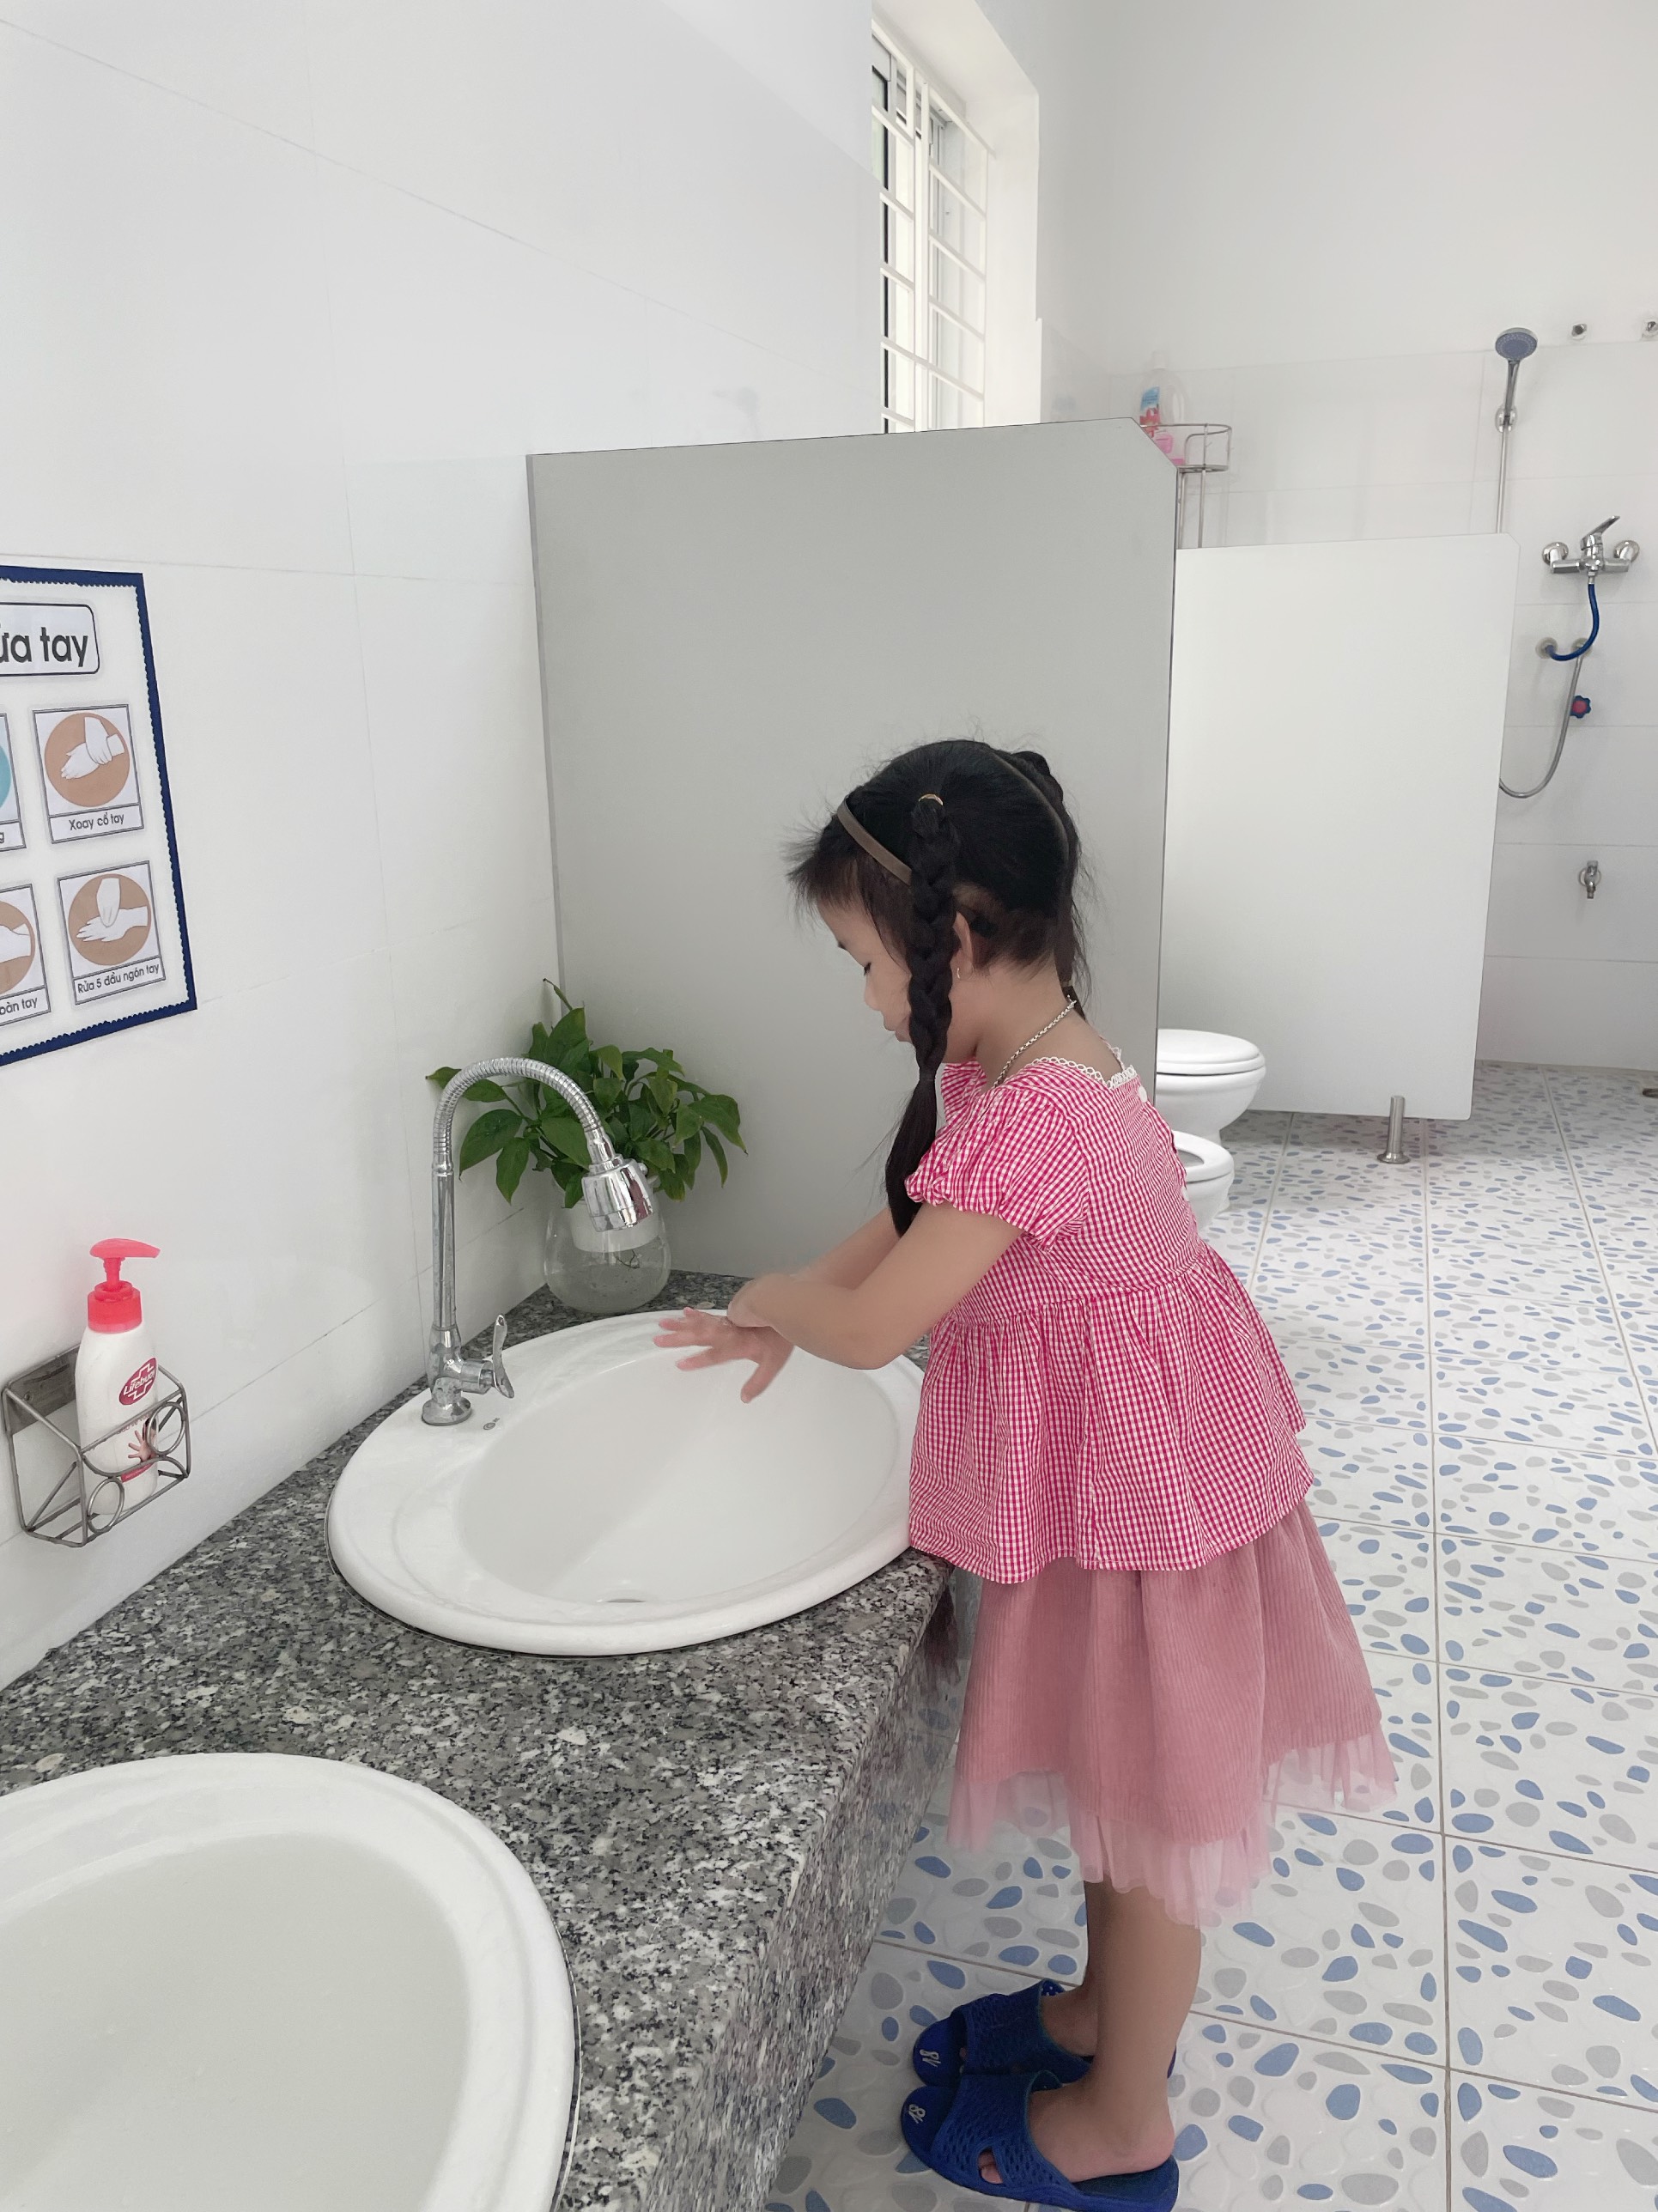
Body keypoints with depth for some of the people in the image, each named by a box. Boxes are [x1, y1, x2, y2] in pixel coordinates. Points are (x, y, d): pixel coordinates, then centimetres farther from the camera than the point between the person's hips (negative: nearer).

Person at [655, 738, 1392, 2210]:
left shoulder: (1028, 1117, -32)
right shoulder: (1044, 1057, 0)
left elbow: (872, 1327, -25)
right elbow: (916, 1218, 13)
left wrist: (777, 1299, -5)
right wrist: (784, 1319, 10)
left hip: (1134, 1482, -9)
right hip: (1109, 1463, 9)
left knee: (1147, 1797, 12)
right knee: (1113, 1766, 26)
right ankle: (1109, 2010, 49)